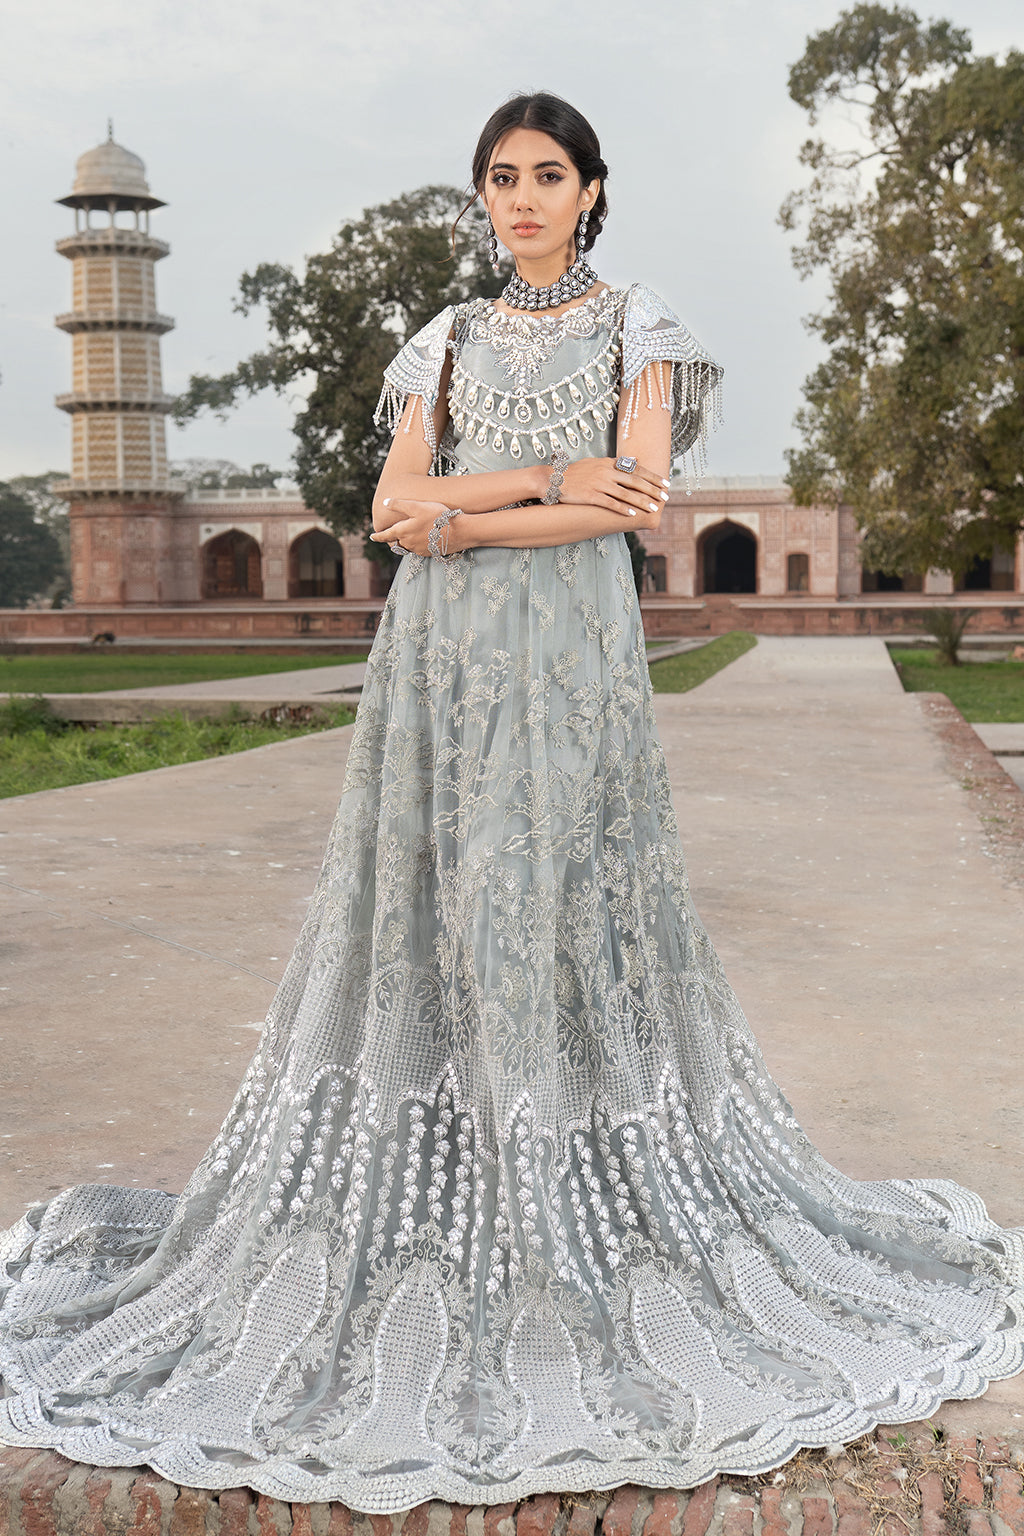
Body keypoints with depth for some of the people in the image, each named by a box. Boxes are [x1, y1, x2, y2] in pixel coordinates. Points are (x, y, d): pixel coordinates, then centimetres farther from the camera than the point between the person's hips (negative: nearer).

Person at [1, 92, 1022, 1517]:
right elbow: (395, 507, 4)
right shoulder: (452, 338, 17)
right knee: (430, 905, 0)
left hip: (572, 651, -3)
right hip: (440, 654, 3)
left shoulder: (636, 324, 8)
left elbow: (636, 493, -7)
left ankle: (579, 1241, 7)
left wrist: (463, 511, -10)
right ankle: (418, 1222, 10)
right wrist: (551, 478, -8)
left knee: (560, 902, -5)